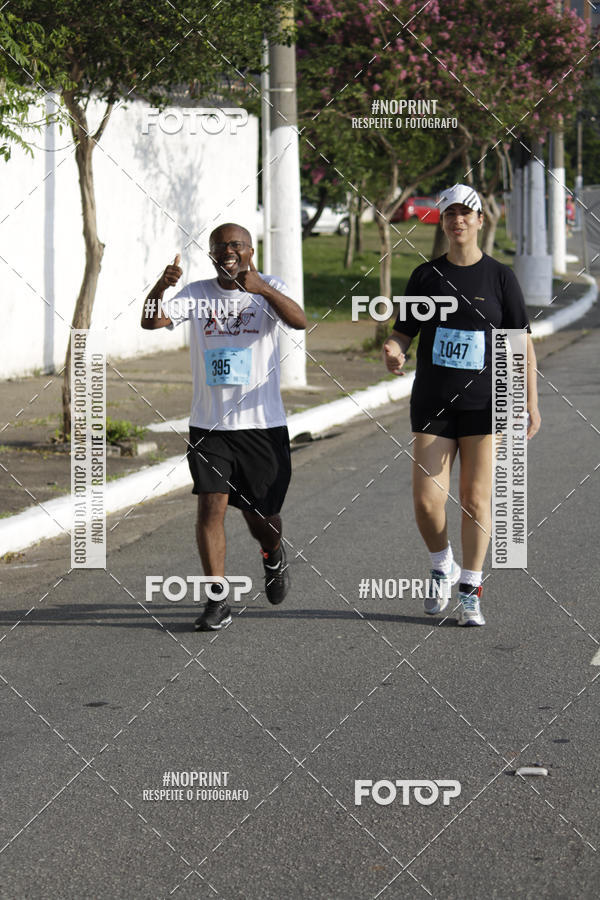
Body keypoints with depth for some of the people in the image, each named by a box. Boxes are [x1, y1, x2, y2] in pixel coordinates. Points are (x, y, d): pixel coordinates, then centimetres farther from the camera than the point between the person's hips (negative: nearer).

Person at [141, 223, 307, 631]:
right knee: (211, 505, -11)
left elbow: (300, 321, -22)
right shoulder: (198, 294, 4)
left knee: (261, 514, 7)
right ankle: (218, 601, -7)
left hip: (263, 424, -1)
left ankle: (274, 556, 42)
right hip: (209, 425, 1)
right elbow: (152, 320, -10)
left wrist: (261, 288, -38)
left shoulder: (269, 288, -2)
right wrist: (161, 287, -31)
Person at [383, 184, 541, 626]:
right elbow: (404, 331, 9)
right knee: (427, 498, -7)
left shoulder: (501, 277, 0)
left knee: (476, 499, 0)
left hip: (485, 403, -1)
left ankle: (470, 591, 12)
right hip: (433, 403, 1)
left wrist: (531, 401, -7)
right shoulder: (426, 275, 5)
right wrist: (394, 350, -15)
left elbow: (522, 342, 0)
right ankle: (442, 567, 20)